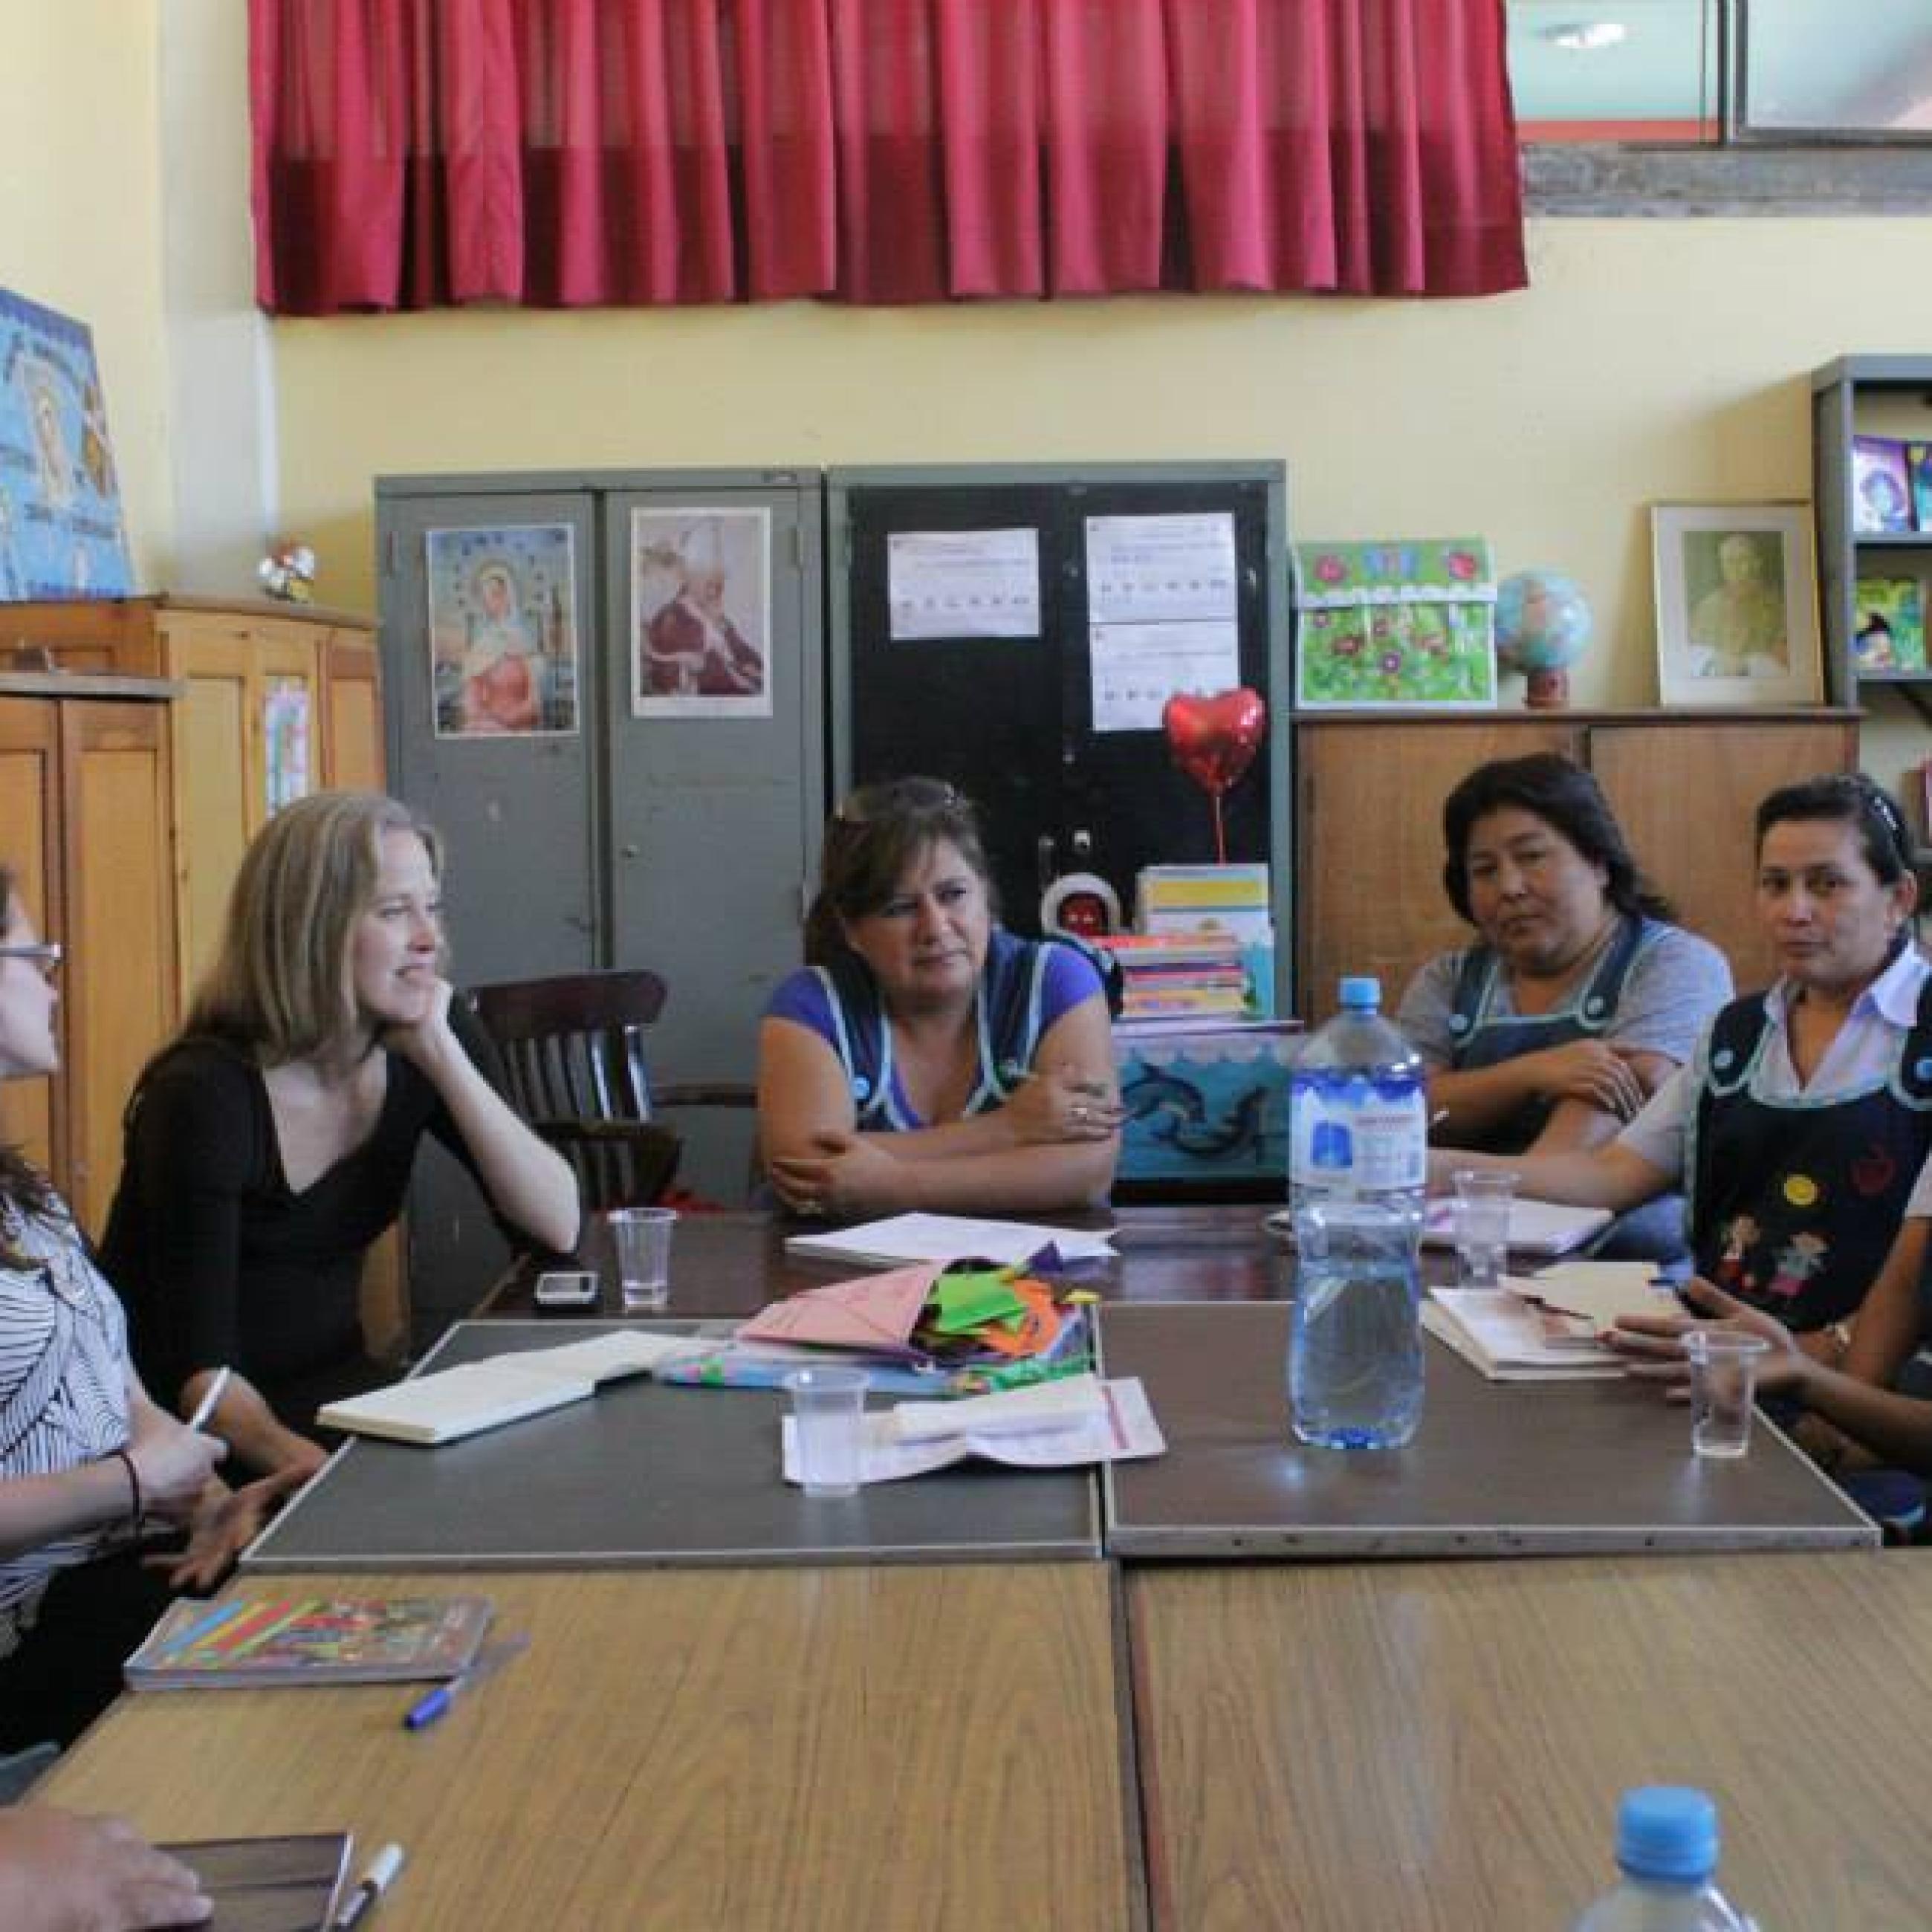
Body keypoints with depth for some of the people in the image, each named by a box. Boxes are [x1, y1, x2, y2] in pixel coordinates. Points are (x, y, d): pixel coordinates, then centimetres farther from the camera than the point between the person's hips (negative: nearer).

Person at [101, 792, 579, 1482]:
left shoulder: (421, 1042, -3)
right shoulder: (205, 1094, -21)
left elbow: (558, 1226, -9)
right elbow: (200, 1367, -24)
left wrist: (442, 1055, -18)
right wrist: (305, 1461, -45)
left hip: (339, 1393, 6)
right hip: (214, 1428, -6)